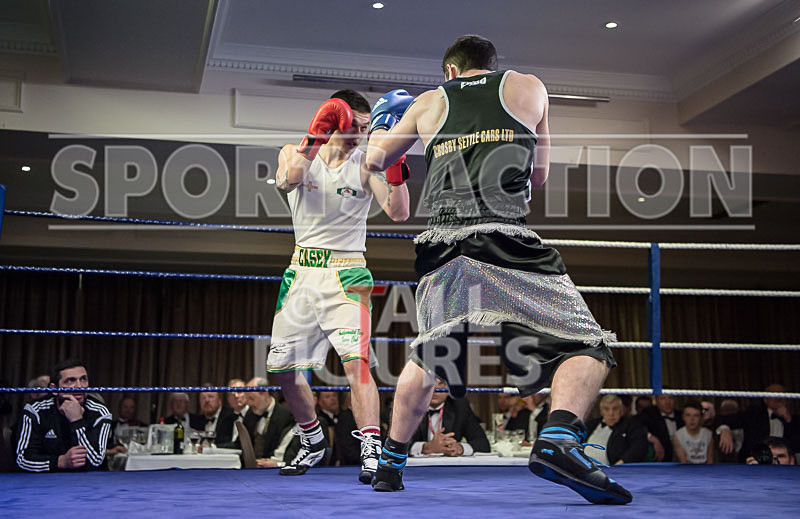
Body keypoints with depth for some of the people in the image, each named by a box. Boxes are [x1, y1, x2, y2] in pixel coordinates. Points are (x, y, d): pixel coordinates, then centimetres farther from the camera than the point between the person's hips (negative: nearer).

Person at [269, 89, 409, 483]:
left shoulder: (366, 164, 0)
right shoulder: (295, 152, 4)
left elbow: (398, 213, -12)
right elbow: (287, 181, -20)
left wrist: (394, 164, -23)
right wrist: (316, 138, -31)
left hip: (346, 273, -3)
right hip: (302, 272, 3)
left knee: (356, 360, -22)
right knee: (282, 367, 9)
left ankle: (371, 451, -22)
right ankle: (313, 443, 29)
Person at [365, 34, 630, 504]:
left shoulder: (430, 102, 22)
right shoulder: (529, 87, 18)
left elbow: (375, 159, 32)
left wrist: (383, 123, 53)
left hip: (441, 244, 4)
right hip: (505, 241, -4)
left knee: (428, 355, 26)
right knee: (588, 346, 1)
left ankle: (390, 463, 31)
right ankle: (558, 441, -23)